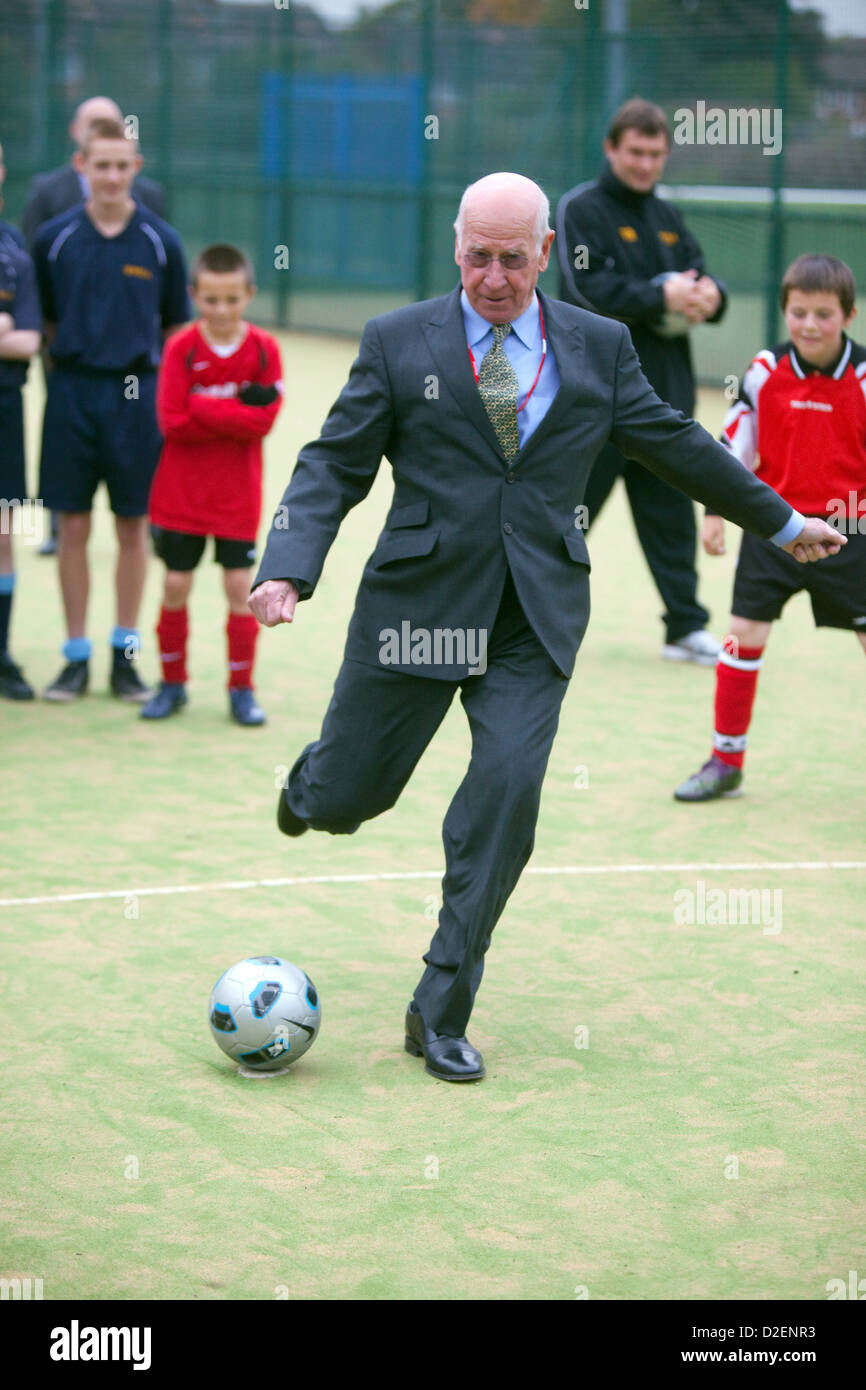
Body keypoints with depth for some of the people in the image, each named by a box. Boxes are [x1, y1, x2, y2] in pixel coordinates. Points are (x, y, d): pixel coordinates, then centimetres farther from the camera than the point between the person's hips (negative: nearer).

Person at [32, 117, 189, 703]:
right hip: (72, 392, 0)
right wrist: (65, 357, 1)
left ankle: (125, 654, 16)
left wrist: (167, 395, 0)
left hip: (137, 395, 0)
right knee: (74, 527, 3)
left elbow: (176, 327, 6)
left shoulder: (160, 241, 1)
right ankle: (76, 656, 13)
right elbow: (44, 319, 12)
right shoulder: (54, 238, 3)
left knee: (133, 527, 5)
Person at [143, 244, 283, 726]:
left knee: (241, 587, 1)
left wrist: (204, 408, -17)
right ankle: (173, 683, 19)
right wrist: (236, 414, -15)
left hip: (238, 495, 0)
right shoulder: (181, 348, -6)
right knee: (175, 586, 5)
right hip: (181, 492, 0)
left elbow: (263, 421, -13)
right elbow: (172, 422, -14)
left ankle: (242, 688, 12)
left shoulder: (264, 349, -4)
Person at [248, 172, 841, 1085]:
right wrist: (287, 568, -17)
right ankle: (317, 774, 47)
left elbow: (677, 445, 20)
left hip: (535, 618, 1)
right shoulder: (397, 343, 2)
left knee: (508, 787, -13)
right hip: (420, 606, -1)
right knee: (345, 802, 5)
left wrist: (779, 520, 27)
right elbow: (334, 465, -2)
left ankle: (440, 1014, -1)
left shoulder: (599, 348, 8)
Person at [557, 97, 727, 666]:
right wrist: (660, 298, -25)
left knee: (670, 511, 7)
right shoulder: (582, 209, -5)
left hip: (665, 387, 6)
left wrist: (710, 295, -11)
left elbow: (699, 279, 13)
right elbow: (587, 288, -17)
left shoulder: (667, 218, 16)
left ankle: (686, 628, 11)